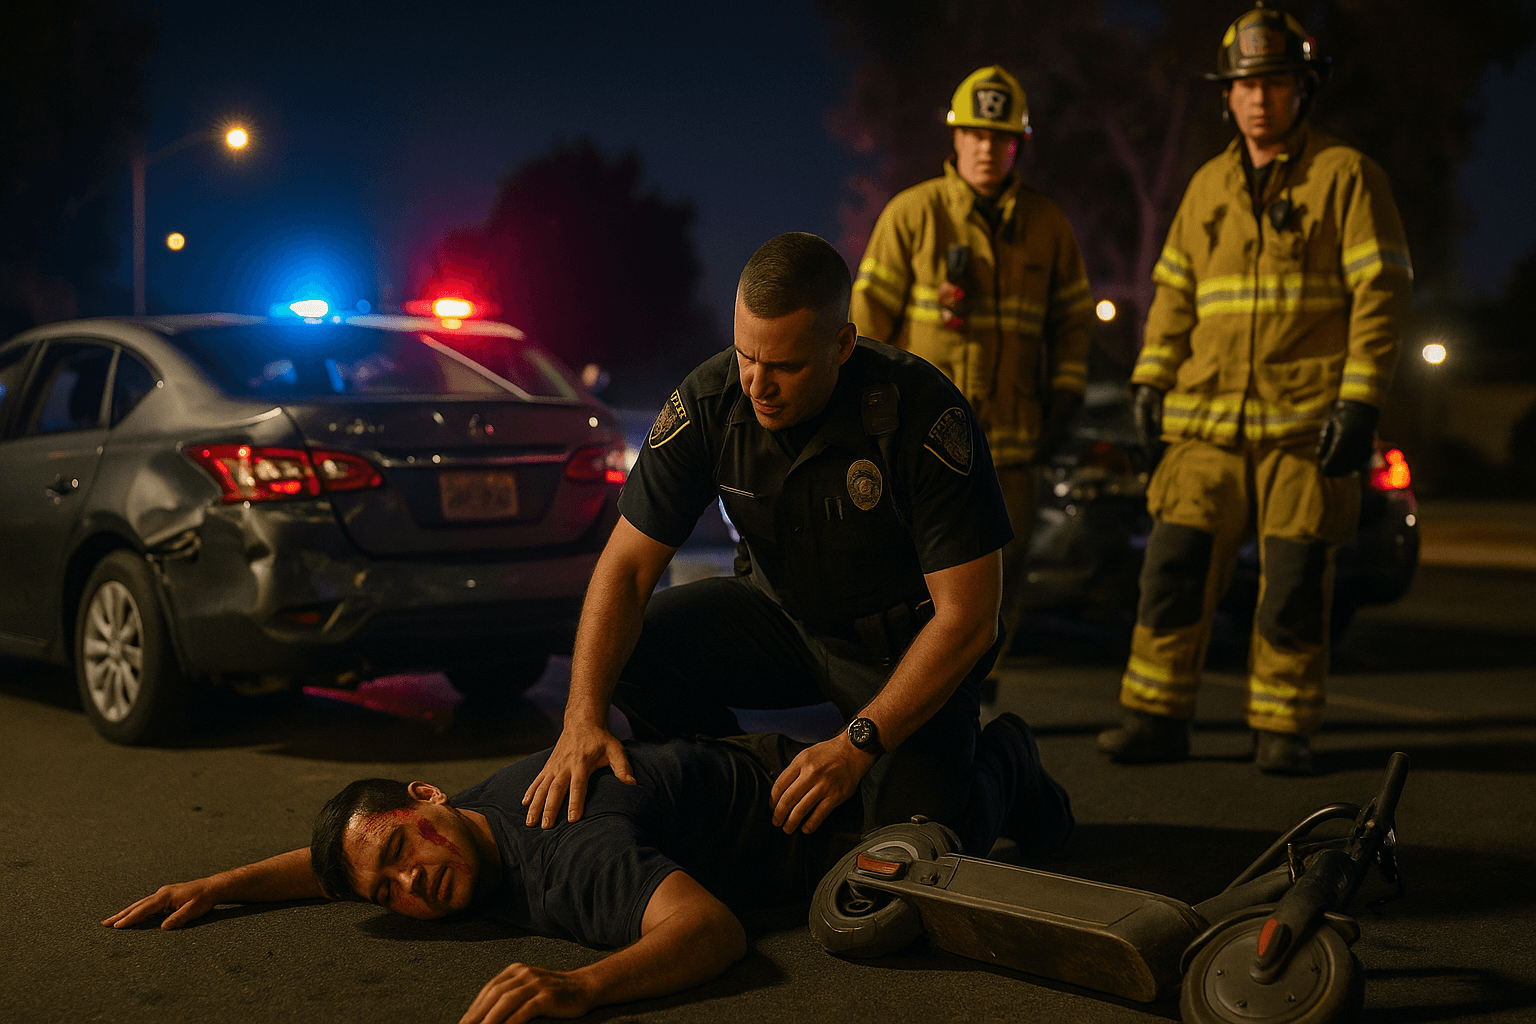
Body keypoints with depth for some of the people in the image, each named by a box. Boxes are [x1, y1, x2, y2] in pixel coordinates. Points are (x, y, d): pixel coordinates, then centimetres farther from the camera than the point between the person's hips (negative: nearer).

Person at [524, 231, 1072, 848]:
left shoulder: (923, 415, -29)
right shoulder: (709, 403, -18)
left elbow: (968, 618, -26)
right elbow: (627, 566, -16)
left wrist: (857, 744, -32)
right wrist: (583, 719, -30)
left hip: (905, 646, -4)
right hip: (783, 613, 4)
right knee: (626, 653, -19)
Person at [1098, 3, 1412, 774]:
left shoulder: (1345, 175, 0)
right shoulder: (1209, 185, 15)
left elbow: (1381, 291, -4)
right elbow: (1174, 291, 19)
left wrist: (1360, 400, -12)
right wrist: (1150, 380, 8)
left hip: (1306, 421, -4)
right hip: (1207, 420, 4)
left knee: (1294, 583, 0)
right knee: (1174, 571, 0)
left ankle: (1282, 729, 12)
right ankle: (1156, 717, 9)